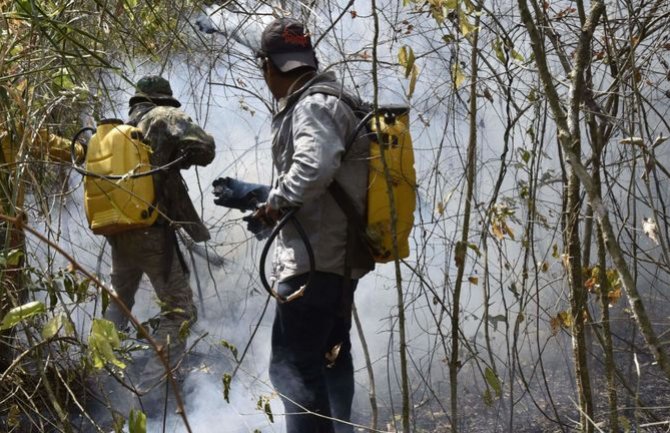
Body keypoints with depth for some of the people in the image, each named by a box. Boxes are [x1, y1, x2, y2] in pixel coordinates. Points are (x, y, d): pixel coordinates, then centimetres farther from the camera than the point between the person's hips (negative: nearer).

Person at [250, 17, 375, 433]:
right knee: (329, 357, 20)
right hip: (340, 255, 11)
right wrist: (259, 196, 22)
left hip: (316, 258, -11)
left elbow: (315, 167, -32)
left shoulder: (314, 104, -13)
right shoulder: (329, 102, 18)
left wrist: (275, 200, -18)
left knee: (293, 363, -11)